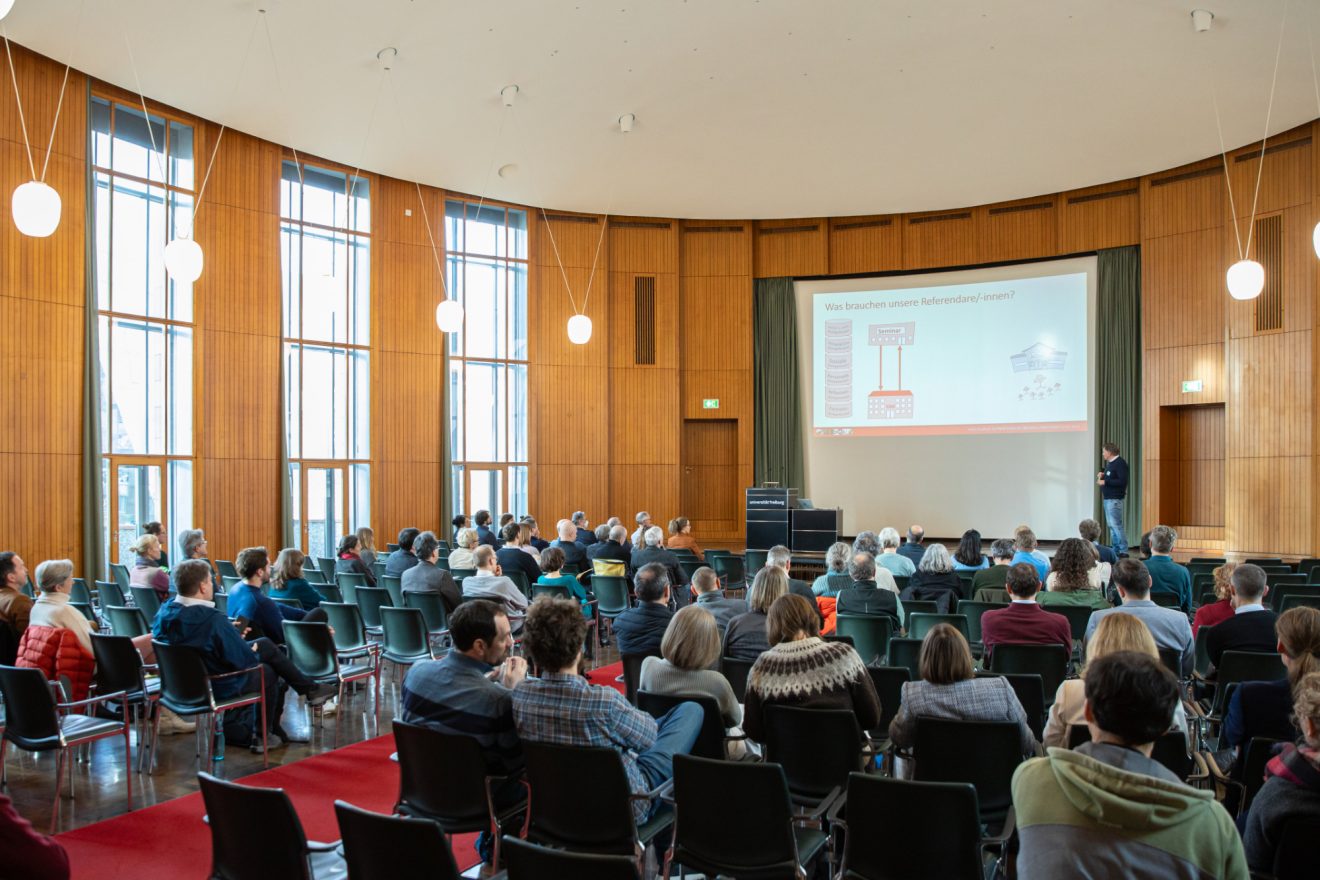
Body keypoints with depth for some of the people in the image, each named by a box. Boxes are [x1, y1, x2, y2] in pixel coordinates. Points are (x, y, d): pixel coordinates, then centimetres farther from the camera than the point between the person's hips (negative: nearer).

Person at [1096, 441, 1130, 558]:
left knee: (1116, 525, -11)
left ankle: (1123, 551, -7)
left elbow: (1122, 481, -22)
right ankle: (1116, 550, 18)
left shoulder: (1120, 463, -14)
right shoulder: (1109, 463, 15)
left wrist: (1105, 482, -21)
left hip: (1115, 499, -10)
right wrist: (1102, 474, 8)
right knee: (1111, 525, 12)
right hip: (1107, 499, 10)